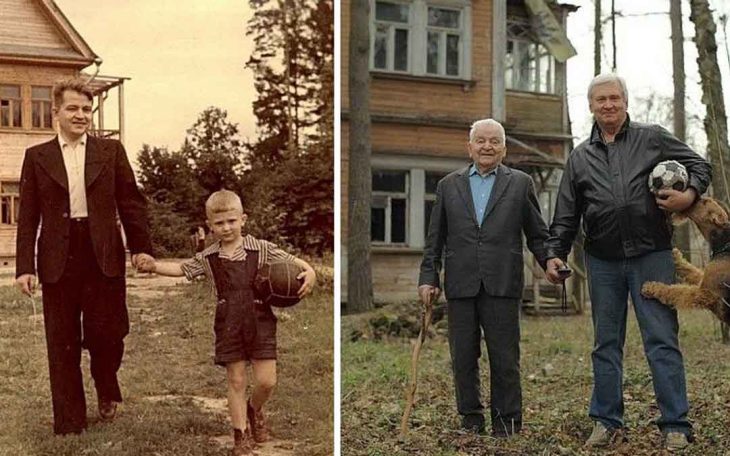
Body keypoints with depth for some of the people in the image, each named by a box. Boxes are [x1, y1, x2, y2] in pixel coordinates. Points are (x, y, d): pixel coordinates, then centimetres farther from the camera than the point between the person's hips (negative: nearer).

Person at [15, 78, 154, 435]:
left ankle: (107, 390, 31)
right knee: (62, 344, 6)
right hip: (57, 260, 1)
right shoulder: (37, 156, 7)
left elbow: (131, 202, 6)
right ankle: (69, 420, 18)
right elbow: (27, 217, 5)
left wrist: (141, 246, -4)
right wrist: (24, 266, -2)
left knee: (106, 334, -1)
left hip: (104, 257, 0)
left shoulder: (111, 151, 7)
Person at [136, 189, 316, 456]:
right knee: (236, 381, 4)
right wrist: (155, 266, -3)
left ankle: (255, 410, 31)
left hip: (260, 320, -1)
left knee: (266, 381, -3)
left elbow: (290, 261, 3)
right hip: (229, 324, 1)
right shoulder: (208, 258, 5)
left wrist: (309, 271, -16)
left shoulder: (260, 249, -1)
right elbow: (182, 269, 11)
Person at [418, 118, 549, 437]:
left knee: (505, 358, 1)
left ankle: (507, 422, 12)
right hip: (460, 286, 2)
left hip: (502, 286, -2)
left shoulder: (520, 183, 8)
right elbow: (435, 239, 12)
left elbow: (537, 235, 9)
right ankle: (470, 419, 19)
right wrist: (428, 277, 6)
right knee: (463, 357, 7)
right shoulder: (449, 185, 13)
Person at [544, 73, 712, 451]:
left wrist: (690, 194, -10)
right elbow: (566, 216, 13)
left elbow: (699, 165, 10)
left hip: (651, 255, -3)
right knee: (606, 344, 8)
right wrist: (555, 253, 2)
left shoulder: (652, 138, 6)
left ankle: (676, 426, 2)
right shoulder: (580, 157, 13)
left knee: (662, 341, -3)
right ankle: (607, 423, 17)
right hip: (603, 262, 3)